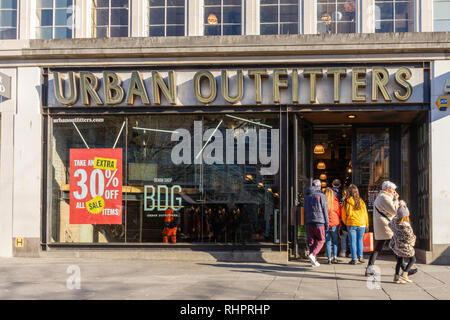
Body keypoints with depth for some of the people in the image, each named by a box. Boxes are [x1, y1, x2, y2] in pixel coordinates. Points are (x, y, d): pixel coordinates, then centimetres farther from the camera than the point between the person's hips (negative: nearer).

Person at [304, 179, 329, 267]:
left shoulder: (307, 196, 13)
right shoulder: (321, 196, -3)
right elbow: (325, 210, -4)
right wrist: (327, 223, 1)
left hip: (309, 222, 5)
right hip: (319, 221, -4)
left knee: (311, 241, 7)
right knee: (320, 240, 5)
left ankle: (314, 261, 5)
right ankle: (312, 254, -16)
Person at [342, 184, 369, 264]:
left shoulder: (347, 201, -4)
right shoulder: (361, 201, 3)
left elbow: (344, 214, 1)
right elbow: (365, 214, 7)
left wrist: (345, 223, 16)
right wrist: (366, 225, 14)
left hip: (351, 224, -2)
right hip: (361, 224, 2)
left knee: (353, 242, 3)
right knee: (360, 240, 16)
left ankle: (354, 259, 3)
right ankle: (360, 256, 6)